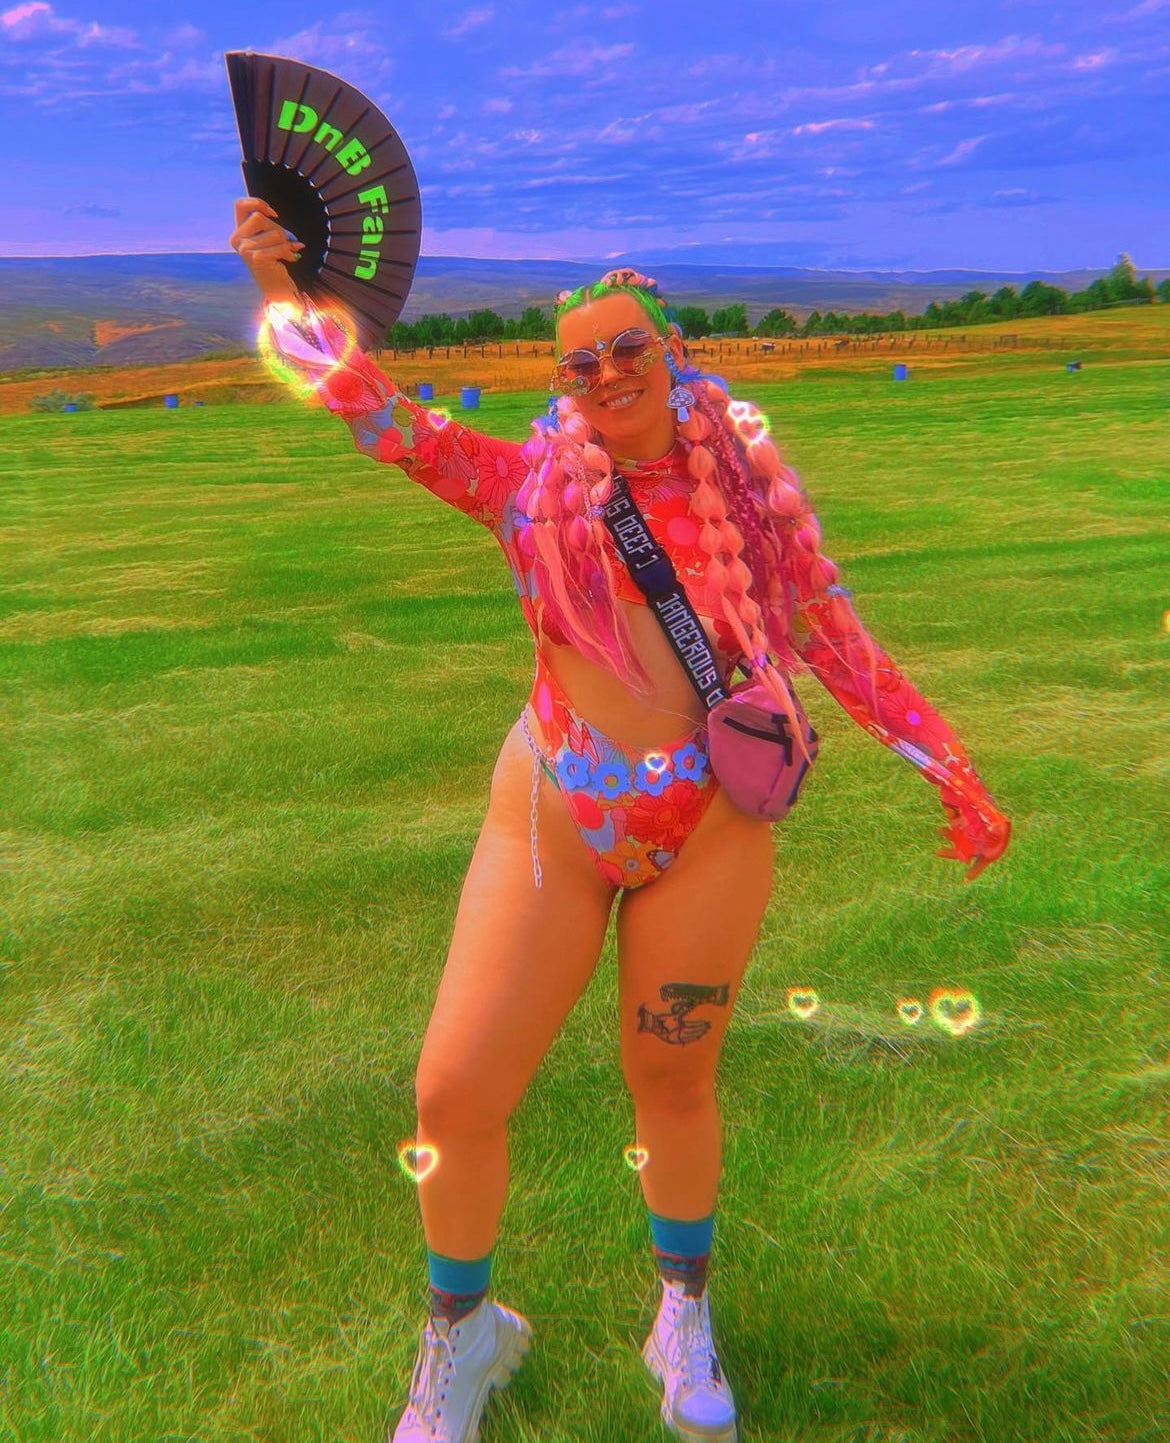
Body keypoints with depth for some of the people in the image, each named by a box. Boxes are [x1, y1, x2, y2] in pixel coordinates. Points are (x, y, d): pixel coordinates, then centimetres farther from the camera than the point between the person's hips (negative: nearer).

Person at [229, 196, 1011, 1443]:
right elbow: (368, 403, 4)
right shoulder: (532, 483, 5)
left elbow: (839, 641, 7)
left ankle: (684, 1318, 44)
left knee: (673, 1085, 13)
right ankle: (462, 1332, 33)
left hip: (711, 827, 0)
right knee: (455, 1096, 1)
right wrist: (281, 288, 0)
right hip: (550, 824, 1)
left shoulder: (746, 484, 5)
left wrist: (948, 767, 6)